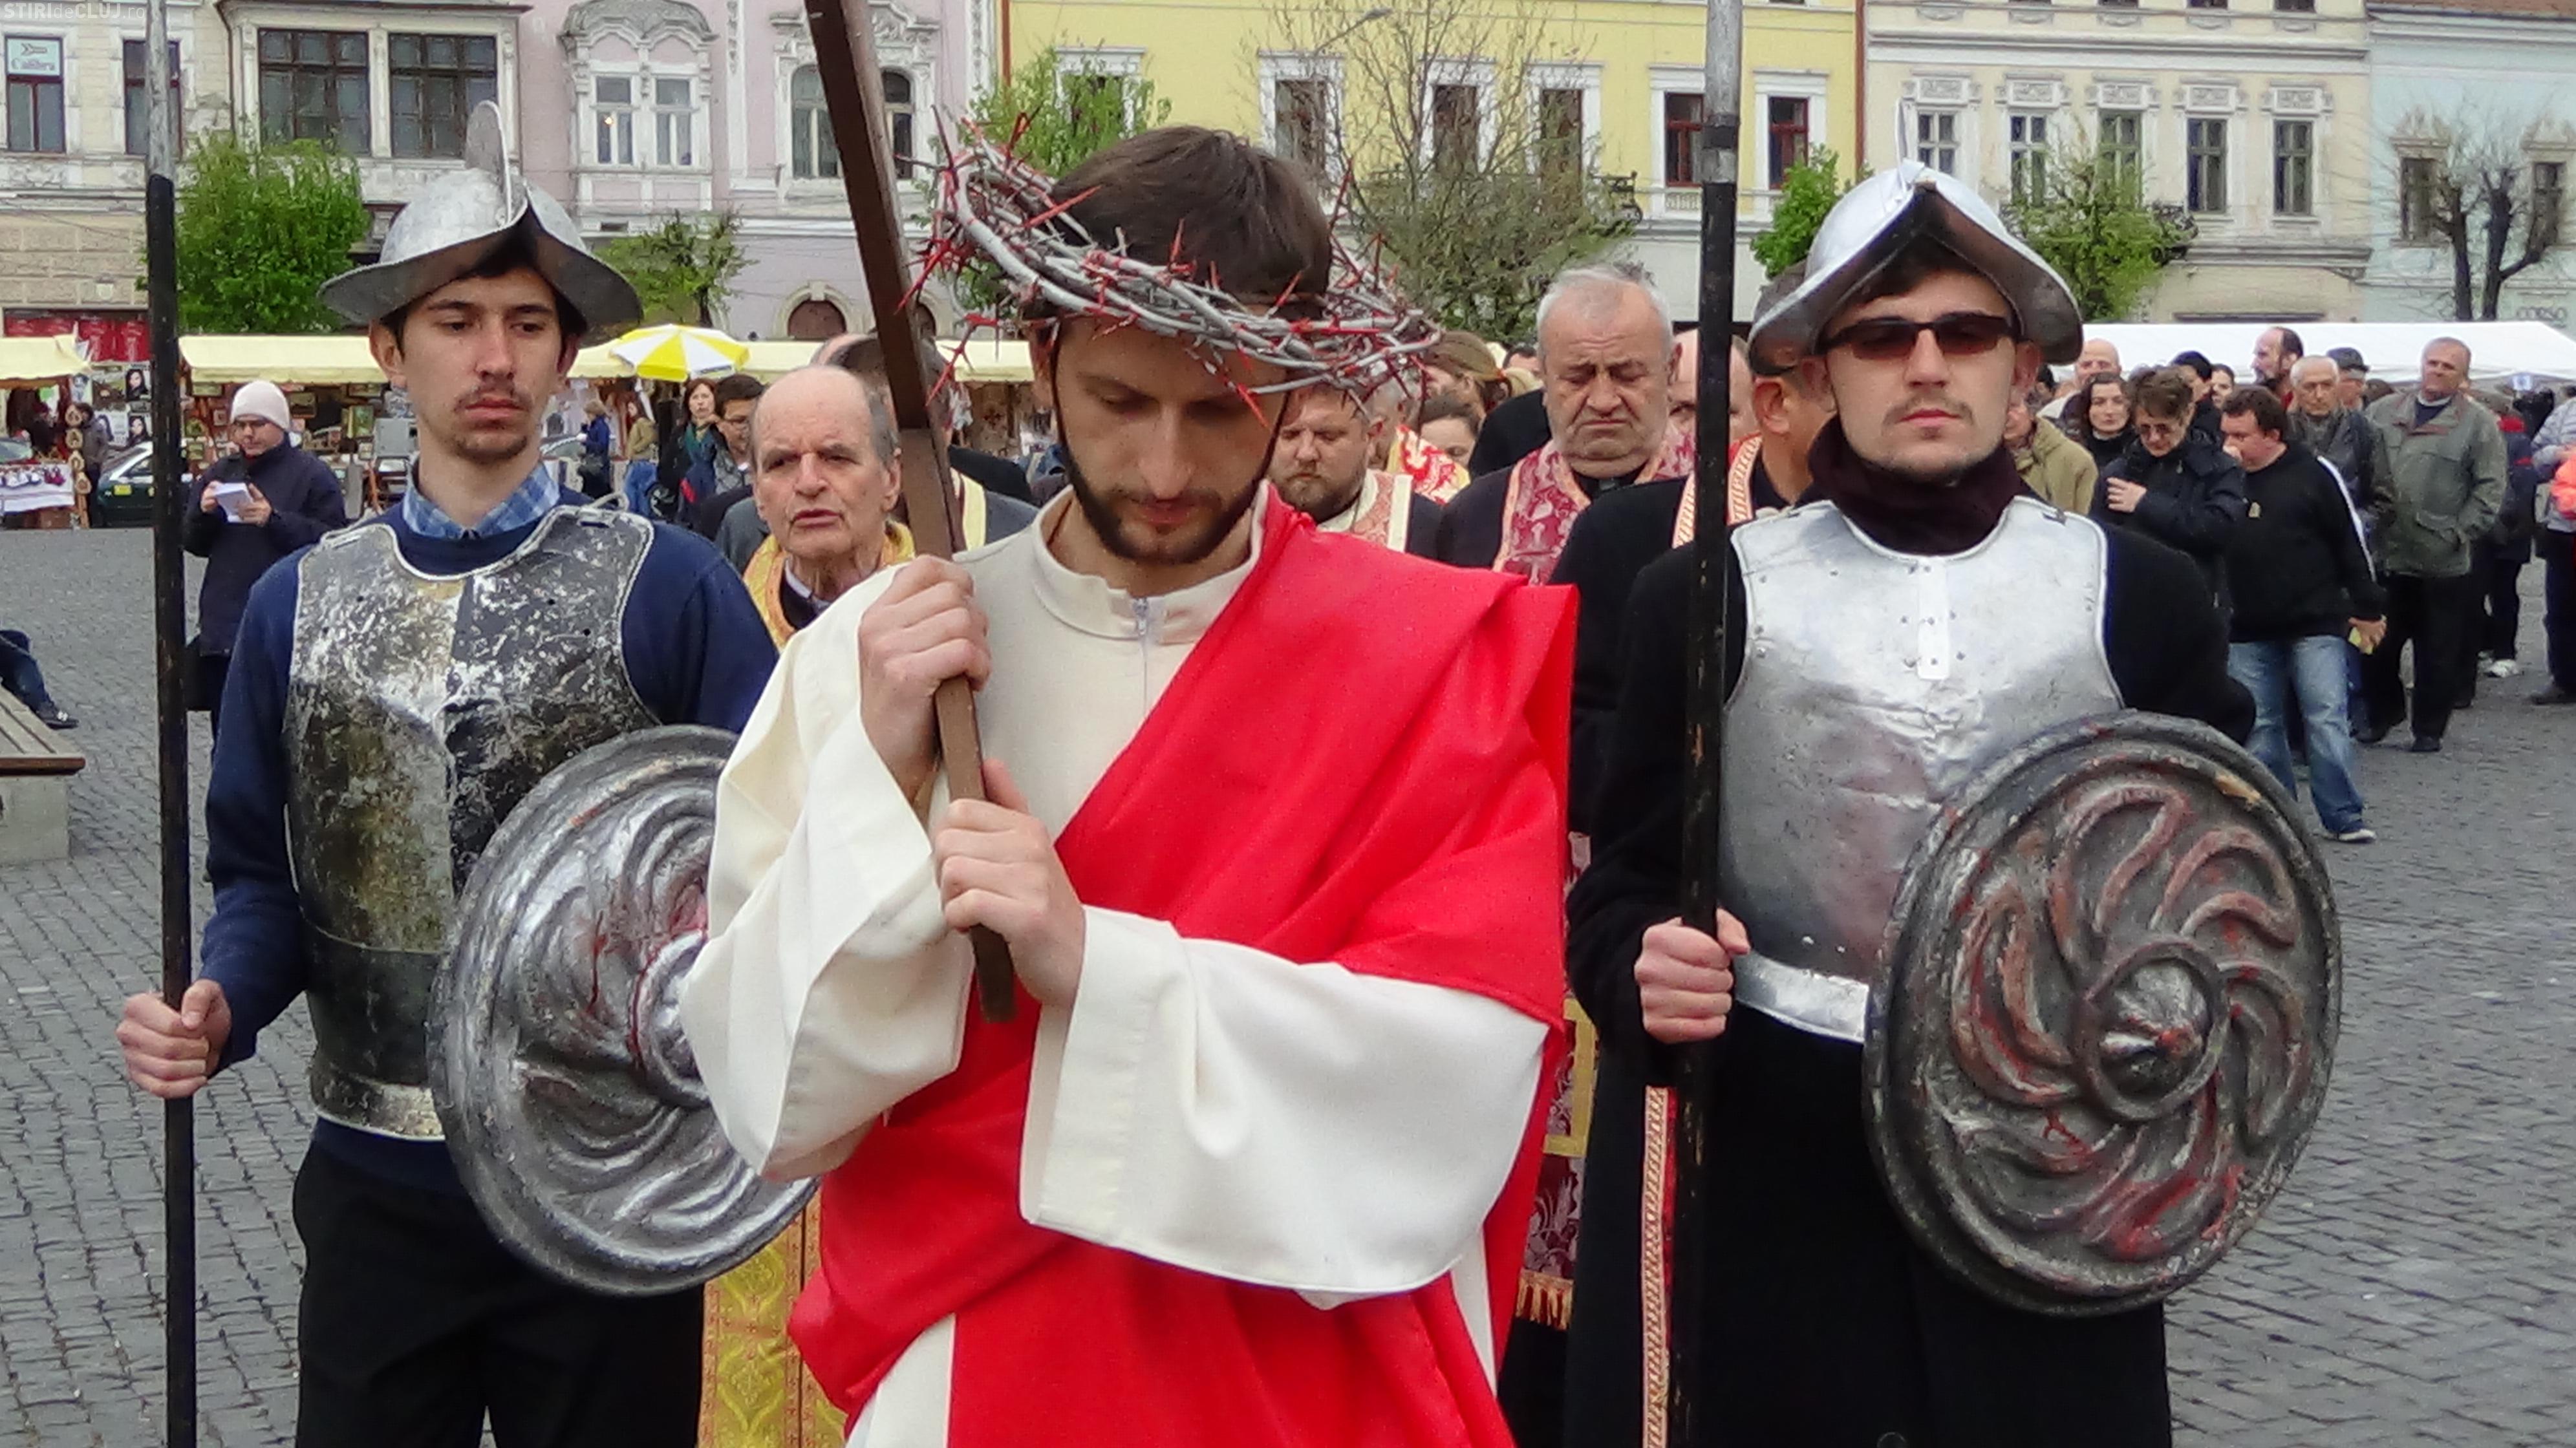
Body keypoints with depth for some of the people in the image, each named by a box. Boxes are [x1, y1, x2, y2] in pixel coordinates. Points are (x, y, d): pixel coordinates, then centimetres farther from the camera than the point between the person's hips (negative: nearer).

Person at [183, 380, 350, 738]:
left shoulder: (312, 474, -1)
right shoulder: (221, 473, 16)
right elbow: (192, 543, 16)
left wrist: (275, 519, -20)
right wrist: (203, 513, -4)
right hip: (225, 627, 6)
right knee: (227, 730, 12)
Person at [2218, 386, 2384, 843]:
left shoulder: (2313, 474, -6)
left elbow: (2350, 543, -1)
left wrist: (2367, 609, 2)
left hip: (2315, 623, -3)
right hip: (2248, 629, 3)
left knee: (2328, 719, -5)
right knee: (2259, 726, 7)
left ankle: (2343, 817, 2)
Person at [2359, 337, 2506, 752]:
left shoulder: (2478, 423, -1)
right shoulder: (2384, 413, 8)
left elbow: (2489, 489, -4)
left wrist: (2460, 533, -11)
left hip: (2443, 562, -3)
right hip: (2386, 556, 3)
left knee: (2438, 652, 5)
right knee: (2376, 644, 9)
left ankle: (2429, 728, 18)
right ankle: (2383, 713, 28)